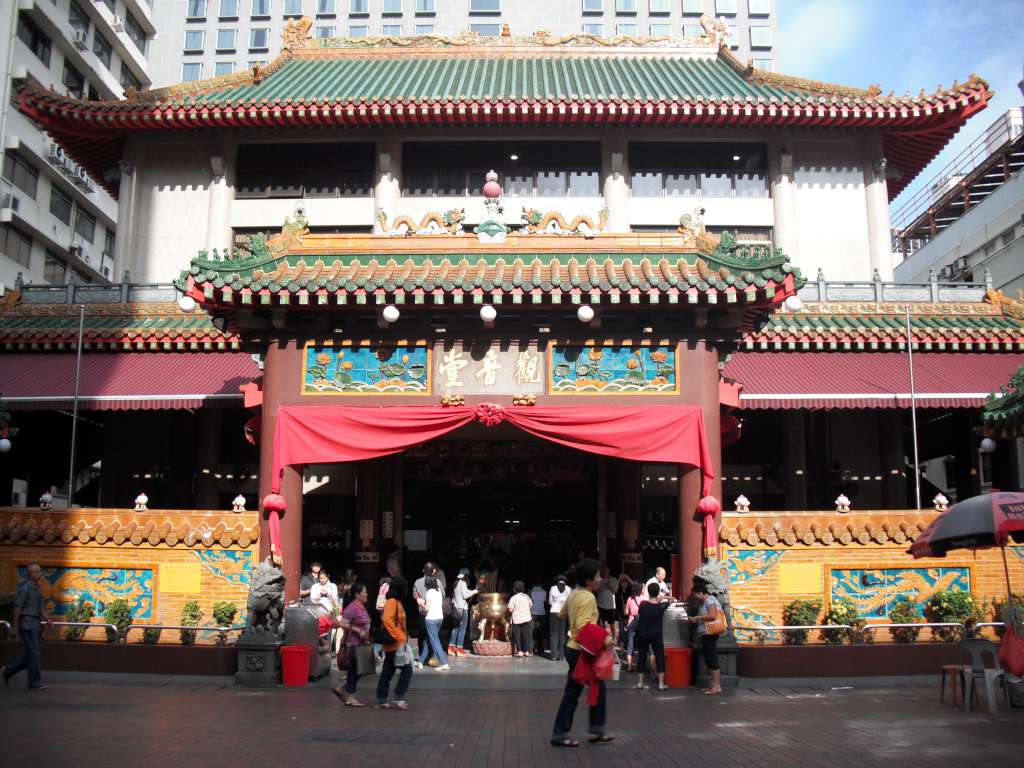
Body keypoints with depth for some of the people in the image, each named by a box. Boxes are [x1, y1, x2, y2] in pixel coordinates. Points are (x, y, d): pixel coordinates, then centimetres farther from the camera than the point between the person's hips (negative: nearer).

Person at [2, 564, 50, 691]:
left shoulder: (36, 588, 16)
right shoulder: (24, 588, -13)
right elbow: (17, 607, -14)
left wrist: (47, 619, 9)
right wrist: (15, 626, -15)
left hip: (36, 624, 9)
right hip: (27, 624, -9)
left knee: (29, 655, 13)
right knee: (33, 653, -8)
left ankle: (7, 671, 29)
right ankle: (34, 683, -3)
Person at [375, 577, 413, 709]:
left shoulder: (396, 602, 15)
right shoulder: (392, 602, -15)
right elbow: (387, 620, -28)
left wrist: (404, 637, 16)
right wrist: (398, 637, -26)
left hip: (394, 645, 10)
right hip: (395, 644, -10)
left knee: (387, 672, 11)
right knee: (407, 669, -5)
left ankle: (381, 701, 14)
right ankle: (398, 699, -4)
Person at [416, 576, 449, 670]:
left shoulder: (429, 592, -12)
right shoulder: (439, 590, 9)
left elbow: (426, 608, -14)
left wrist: (421, 602, 3)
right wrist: (425, 602, 16)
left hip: (431, 619, -8)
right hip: (440, 617, 8)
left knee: (435, 641, -5)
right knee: (428, 639, 18)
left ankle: (444, 664, -12)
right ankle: (421, 661, 26)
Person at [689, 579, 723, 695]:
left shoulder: (710, 600, -13)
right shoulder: (704, 602, 16)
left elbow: (712, 616, -25)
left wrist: (698, 617, -18)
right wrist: (695, 619, 12)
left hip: (710, 634, -10)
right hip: (705, 634, 10)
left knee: (712, 660, -8)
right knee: (709, 660, 13)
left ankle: (717, 686, -6)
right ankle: (713, 684, 19)